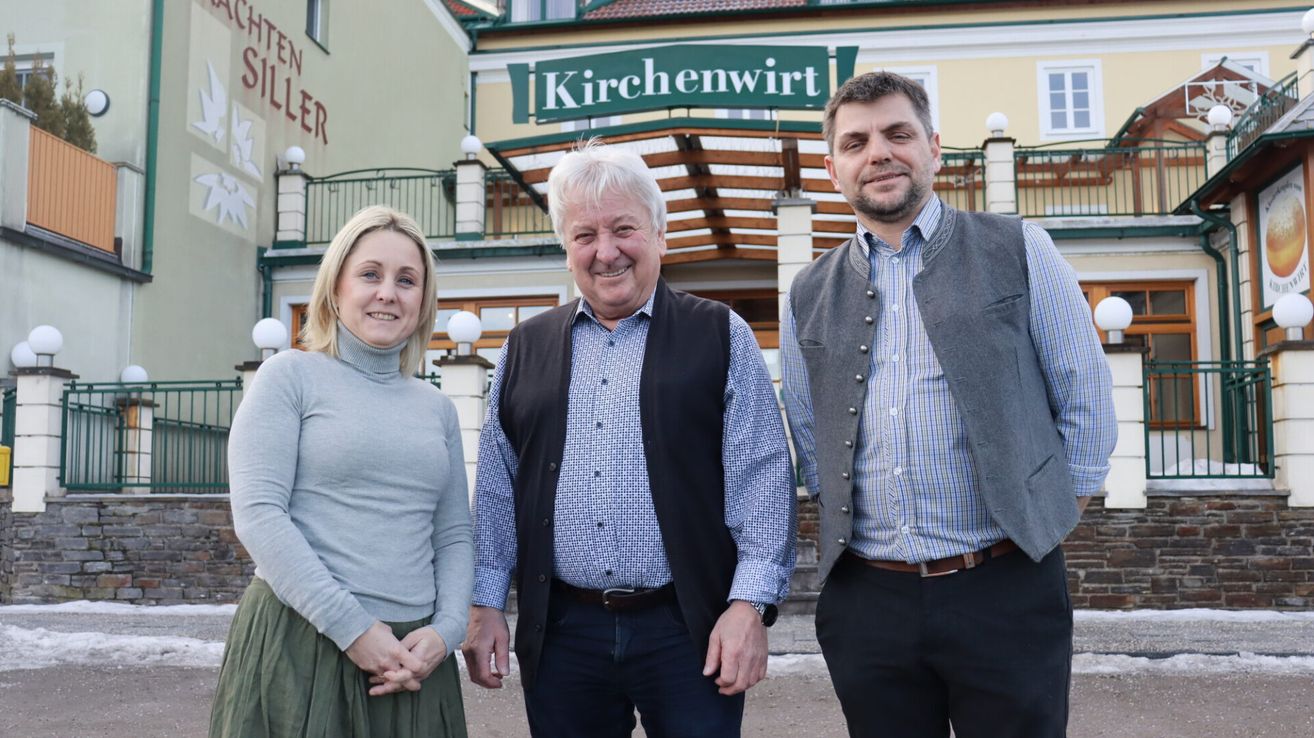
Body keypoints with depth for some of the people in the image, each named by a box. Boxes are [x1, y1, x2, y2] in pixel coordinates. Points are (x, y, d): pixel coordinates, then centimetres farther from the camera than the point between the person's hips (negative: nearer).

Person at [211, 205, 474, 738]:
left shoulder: (437, 408, 12)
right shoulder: (290, 377, -1)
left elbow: (454, 537, 11)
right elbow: (257, 514, -10)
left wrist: (445, 630, -7)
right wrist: (354, 627, -15)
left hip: (411, 655, 4)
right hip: (300, 648, -4)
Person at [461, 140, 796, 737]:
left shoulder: (720, 336, 1)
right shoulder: (526, 348, 10)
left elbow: (761, 476, -4)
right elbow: (496, 489, 11)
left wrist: (750, 604, -11)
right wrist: (485, 604, 7)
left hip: (689, 629, -2)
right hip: (560, 633, 3)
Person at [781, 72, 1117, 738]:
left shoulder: (1018, 251, 2)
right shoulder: (809, 295, 9)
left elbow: (1084, 395, 4)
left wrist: (1054, 511, 5)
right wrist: (843, 514, 10)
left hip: (1007, 592, -2)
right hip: (864, 601, 3)